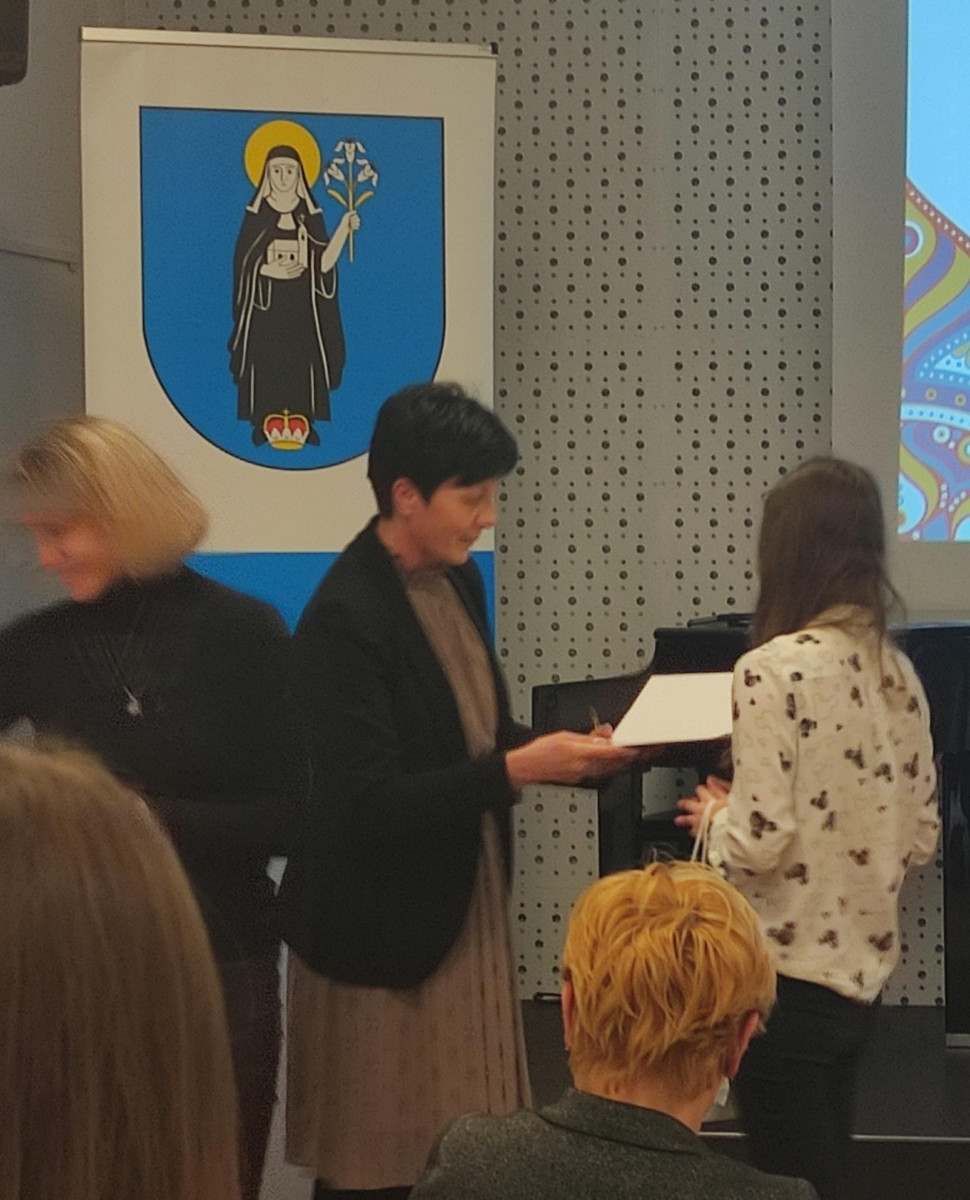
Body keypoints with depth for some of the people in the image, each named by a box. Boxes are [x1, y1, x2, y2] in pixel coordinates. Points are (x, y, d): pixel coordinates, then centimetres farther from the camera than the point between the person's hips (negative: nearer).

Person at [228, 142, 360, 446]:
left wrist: (344, 228, -11)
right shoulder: (256, 215, 2)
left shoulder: (310, 216, 5)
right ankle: (264, 428, 3)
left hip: (301, 308, 1)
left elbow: (323, 262, -2)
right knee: (266, 367, -4)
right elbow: (244, 262, -1)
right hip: (266, 307, -1)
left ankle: (303, 426, 6)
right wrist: (268, 270, -19)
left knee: (302, 367, -1)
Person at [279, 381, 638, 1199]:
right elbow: (367, 801, -25)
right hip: (383, 933, -8)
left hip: (465, 914, 8)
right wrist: (517, 770, -29)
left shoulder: (458, 580, 6)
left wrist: (566, 752, -1)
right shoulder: (346, 617, -20)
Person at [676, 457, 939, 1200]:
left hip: (789, 976, -7)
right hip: (864, 971, 7)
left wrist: (713, 814, 0)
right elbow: (922, 838, 9)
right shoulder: (899, 672, 4)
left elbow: (760, 841, -20)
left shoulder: (775, 668, -17)